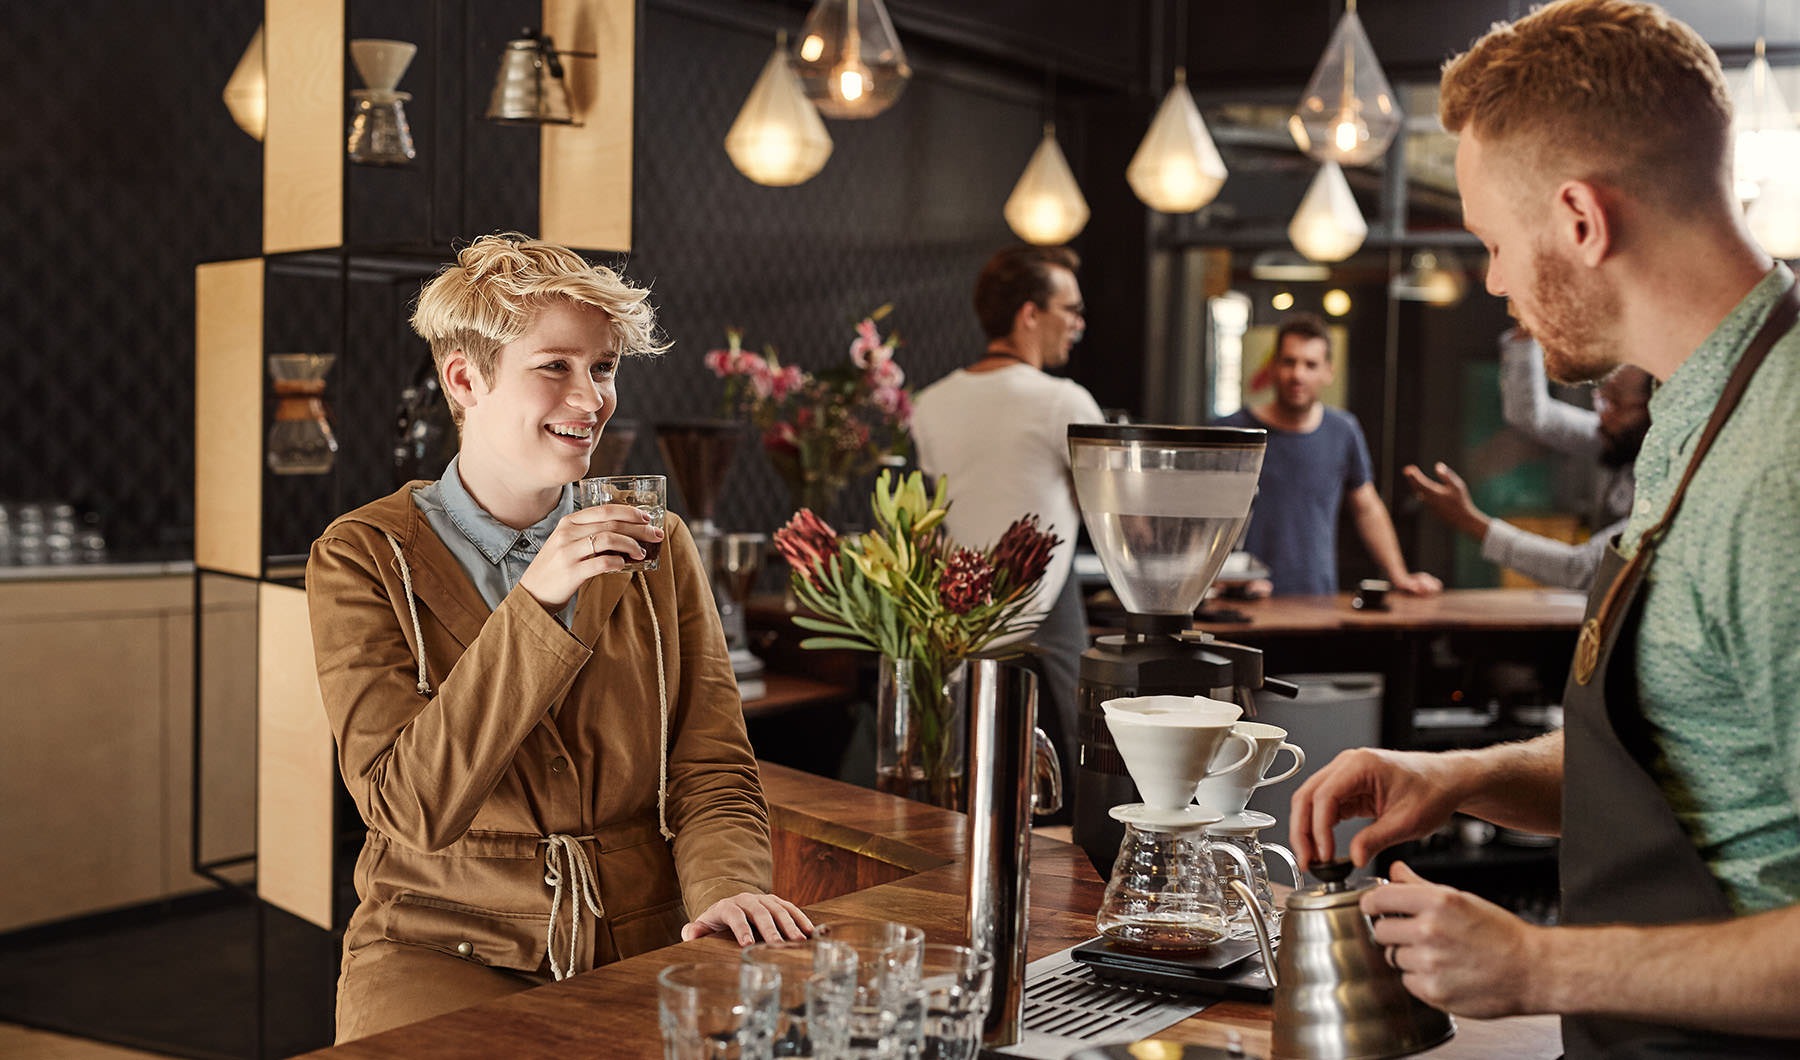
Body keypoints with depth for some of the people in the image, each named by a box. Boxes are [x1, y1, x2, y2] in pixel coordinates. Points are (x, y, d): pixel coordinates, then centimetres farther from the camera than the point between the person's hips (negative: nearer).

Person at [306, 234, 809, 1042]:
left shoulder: (656, 549, 9)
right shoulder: (363, 559, -3)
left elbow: (712, 771, 6)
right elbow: (409, 807, -13)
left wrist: (727, 887, -17)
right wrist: (536, 603, -21)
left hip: (642, 946, 3)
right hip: (444, 949, -3)